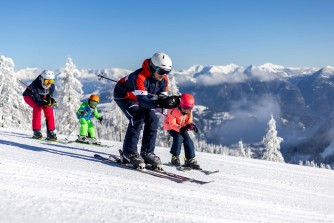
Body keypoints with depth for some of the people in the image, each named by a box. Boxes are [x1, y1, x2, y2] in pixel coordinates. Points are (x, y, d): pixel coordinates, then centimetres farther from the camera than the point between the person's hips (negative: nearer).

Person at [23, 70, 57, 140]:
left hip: (41, 97, 5)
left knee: (48, 109, -17)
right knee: (37, 107, -31)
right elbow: (36, 98, -37)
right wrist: (44, 103, -55)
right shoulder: (35, 84, -37)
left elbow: (50, 97, -14)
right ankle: (36, 131, -24)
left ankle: (50, 132, -11)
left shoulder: (52, 86, -22)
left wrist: (51, 101, -39)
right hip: (29, 96, -5)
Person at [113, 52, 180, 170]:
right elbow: (142, 100, -47)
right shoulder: (140, 76, -39)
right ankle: (129, 153, -16)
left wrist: (171, 100, -37)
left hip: (141, 97, 7)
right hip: (123, 95, -7)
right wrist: (158, 103, -63)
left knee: (153, 120, -9)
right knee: (138, 118, -26)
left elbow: (163, 97, -14)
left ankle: (147, 152, 0)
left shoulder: (163, 79, -16)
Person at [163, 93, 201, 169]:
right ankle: (175, 157, -15)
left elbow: (189, 122, -3)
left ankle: (190, 160, -1)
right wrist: (180, 128, -44)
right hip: (171, 127, -6)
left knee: (188, 141, -10)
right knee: (179, 138, -29)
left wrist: (191, 126, -28)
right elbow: (172, 124, -29)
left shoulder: (189, 112, -10)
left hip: (182, 128, 6)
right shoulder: (174, 111, -29)